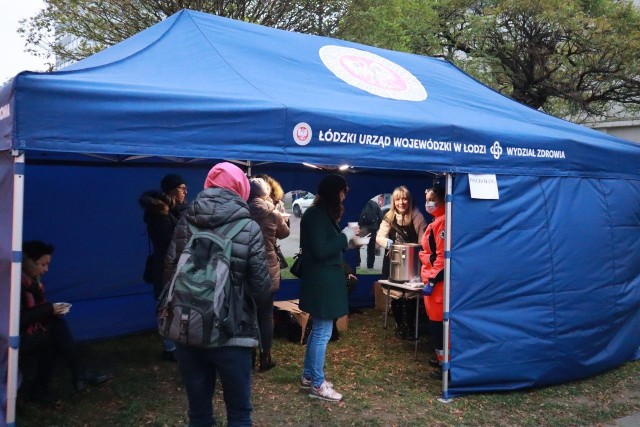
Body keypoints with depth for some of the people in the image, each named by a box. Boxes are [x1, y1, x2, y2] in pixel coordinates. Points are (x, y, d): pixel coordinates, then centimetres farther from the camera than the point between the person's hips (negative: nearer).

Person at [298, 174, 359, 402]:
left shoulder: (321, 213, 14)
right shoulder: (317, 215, -17)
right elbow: (321, 251, -23)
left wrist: (347, 238, 11)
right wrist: (346, 235, -17)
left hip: (323, 280, 11)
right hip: (321, 282, -11)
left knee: (318, 330, 17)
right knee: (322, 333, -2)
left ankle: (308, 376, 28)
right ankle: (317, 385, 8)